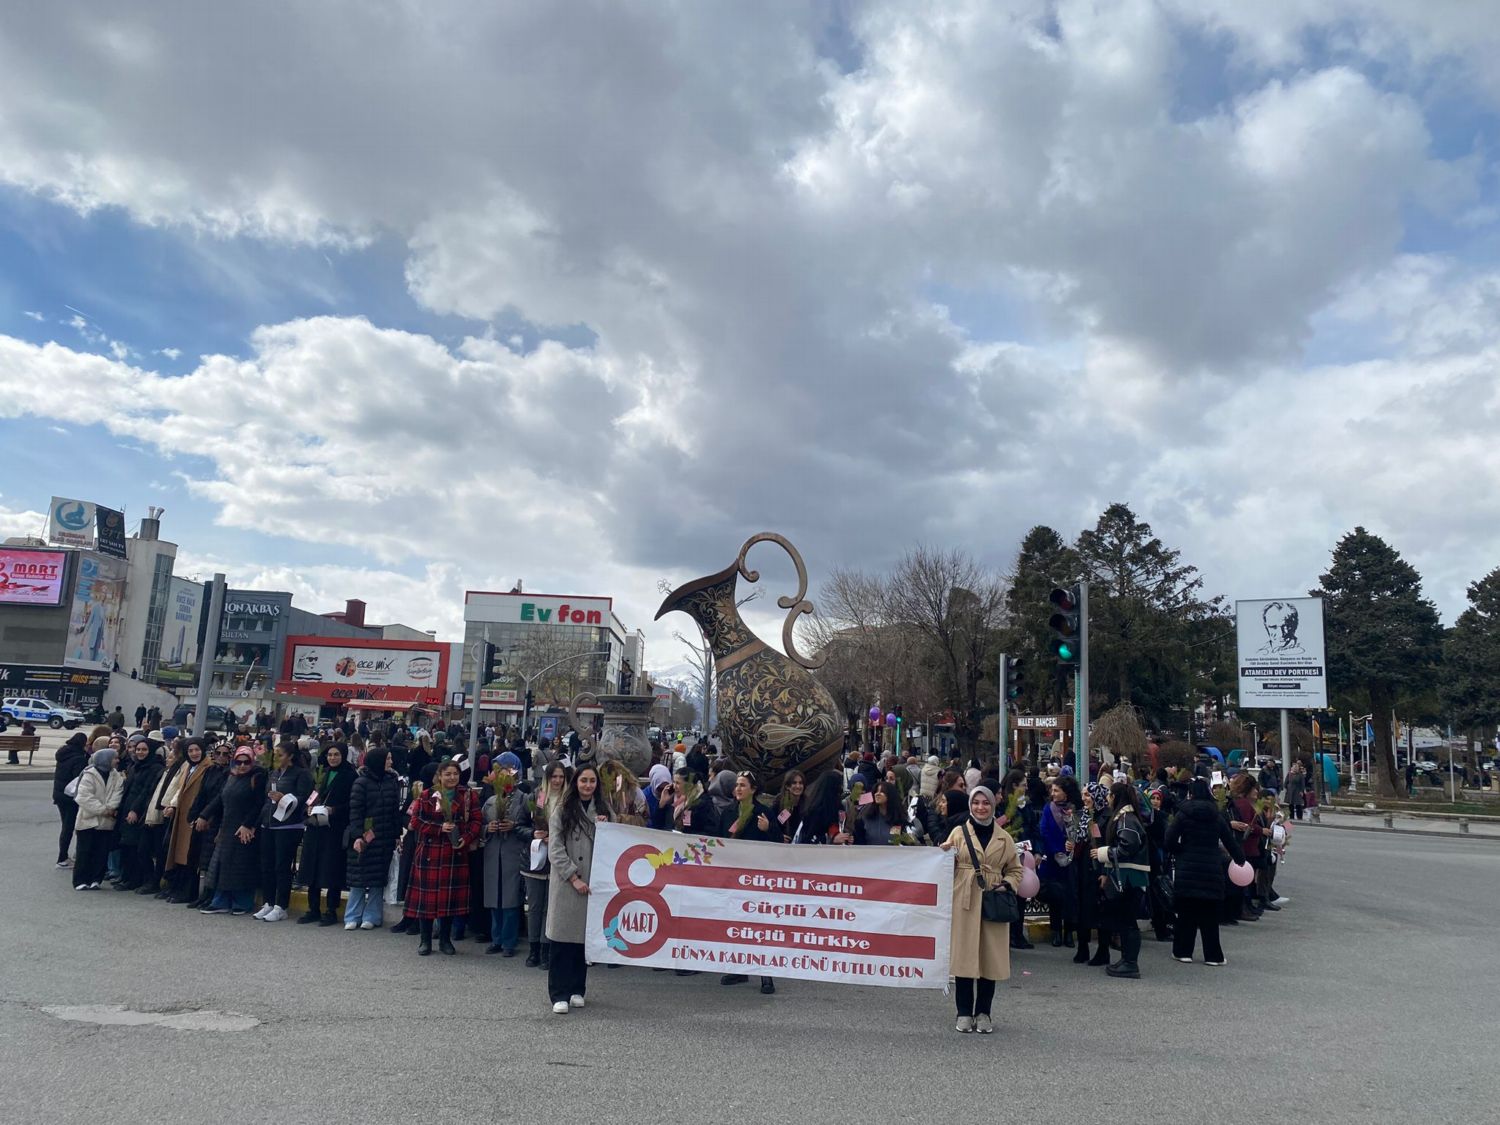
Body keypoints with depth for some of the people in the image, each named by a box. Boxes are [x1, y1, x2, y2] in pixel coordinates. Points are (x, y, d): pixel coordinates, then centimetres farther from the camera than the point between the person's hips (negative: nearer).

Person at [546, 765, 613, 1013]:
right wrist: (573, 878, -11)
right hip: (566, 883, -3)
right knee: (563, 939, -4)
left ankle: (577, 990, 19)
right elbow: (555, 849, -5)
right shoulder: (562, 810, 0)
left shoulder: (602, 810, 12)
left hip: (592, 884, 3)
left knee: (585, 938, 7)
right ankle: (560, 995, 2)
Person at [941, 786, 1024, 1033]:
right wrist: (944, 853, -16)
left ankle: (983, 1013, 16)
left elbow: (1015, 870, 12)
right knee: (963, 955, 0)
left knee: (990, 957, 3)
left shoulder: (1004, 838, 9)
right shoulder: (959, 833, 5)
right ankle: (964, 1013, 11)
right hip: (964, 902, -1)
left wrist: (1007, 885, -6)